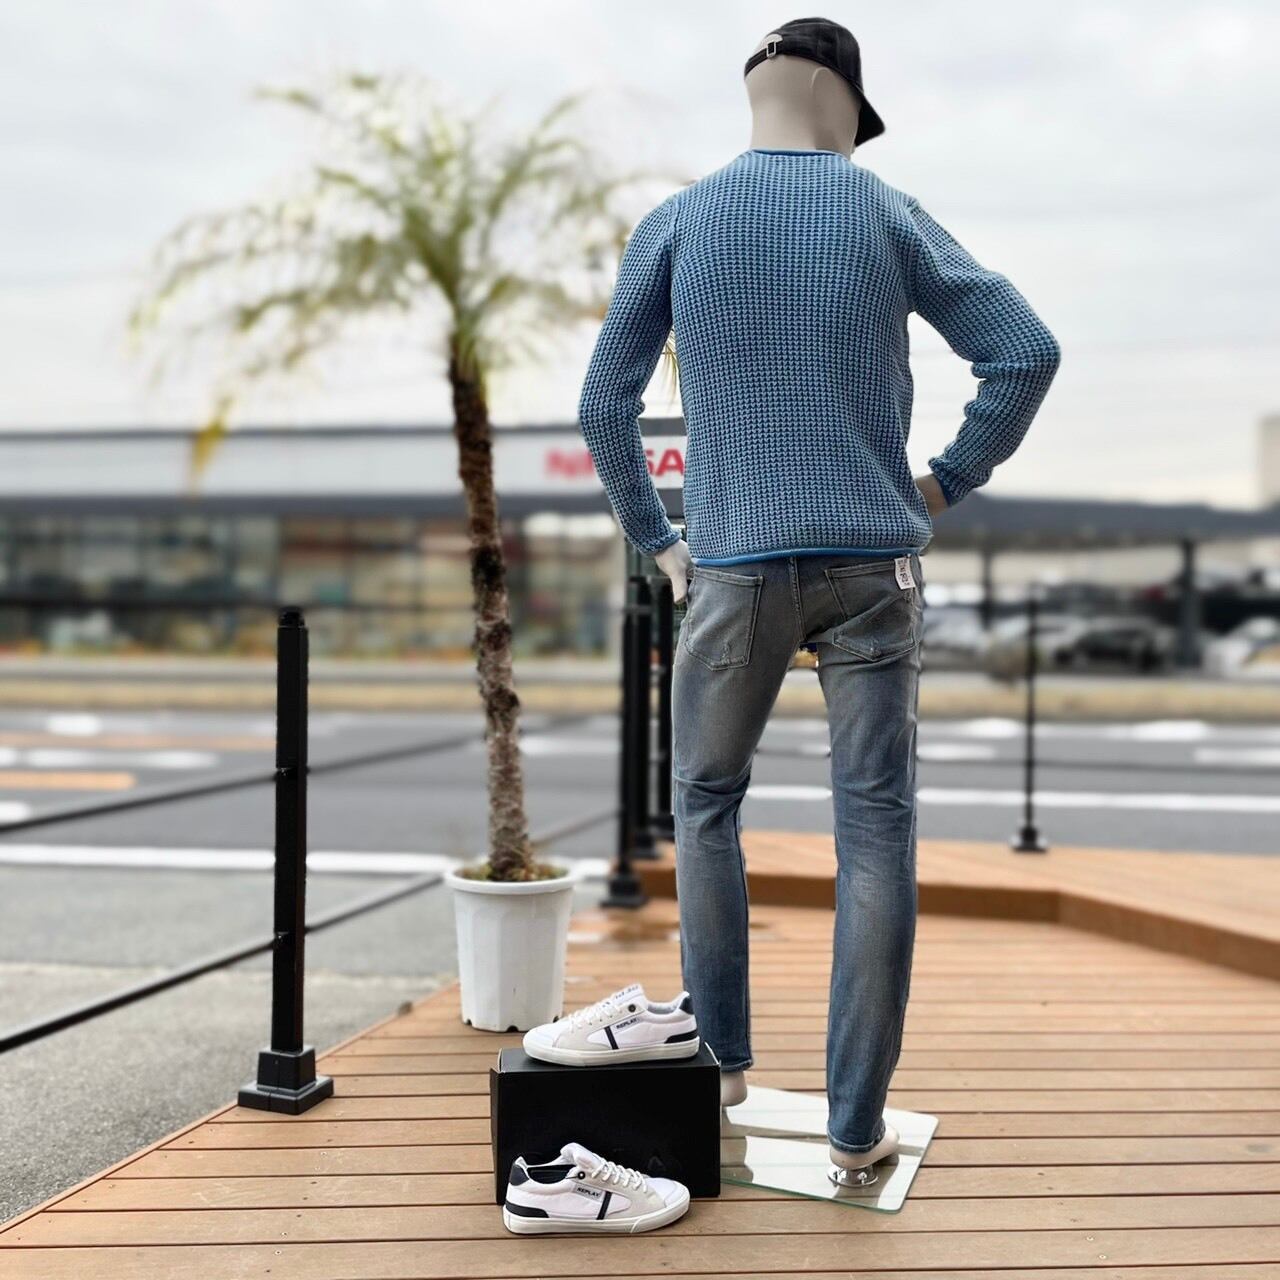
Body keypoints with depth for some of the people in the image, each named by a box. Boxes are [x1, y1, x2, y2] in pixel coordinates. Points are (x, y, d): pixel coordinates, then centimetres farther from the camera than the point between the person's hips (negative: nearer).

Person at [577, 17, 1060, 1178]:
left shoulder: (675, 224, 5)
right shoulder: (887, 214, 4)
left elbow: (604, 406, 3)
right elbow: (1028, 351, 0)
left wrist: (656, 541, 12)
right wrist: (945, 485, 7)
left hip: (735, 565, 1)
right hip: (873, 563, 0)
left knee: (706, 804, 18)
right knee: (876, 830, 2)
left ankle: (723, 1065, 20)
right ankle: (857, 1126, 4)